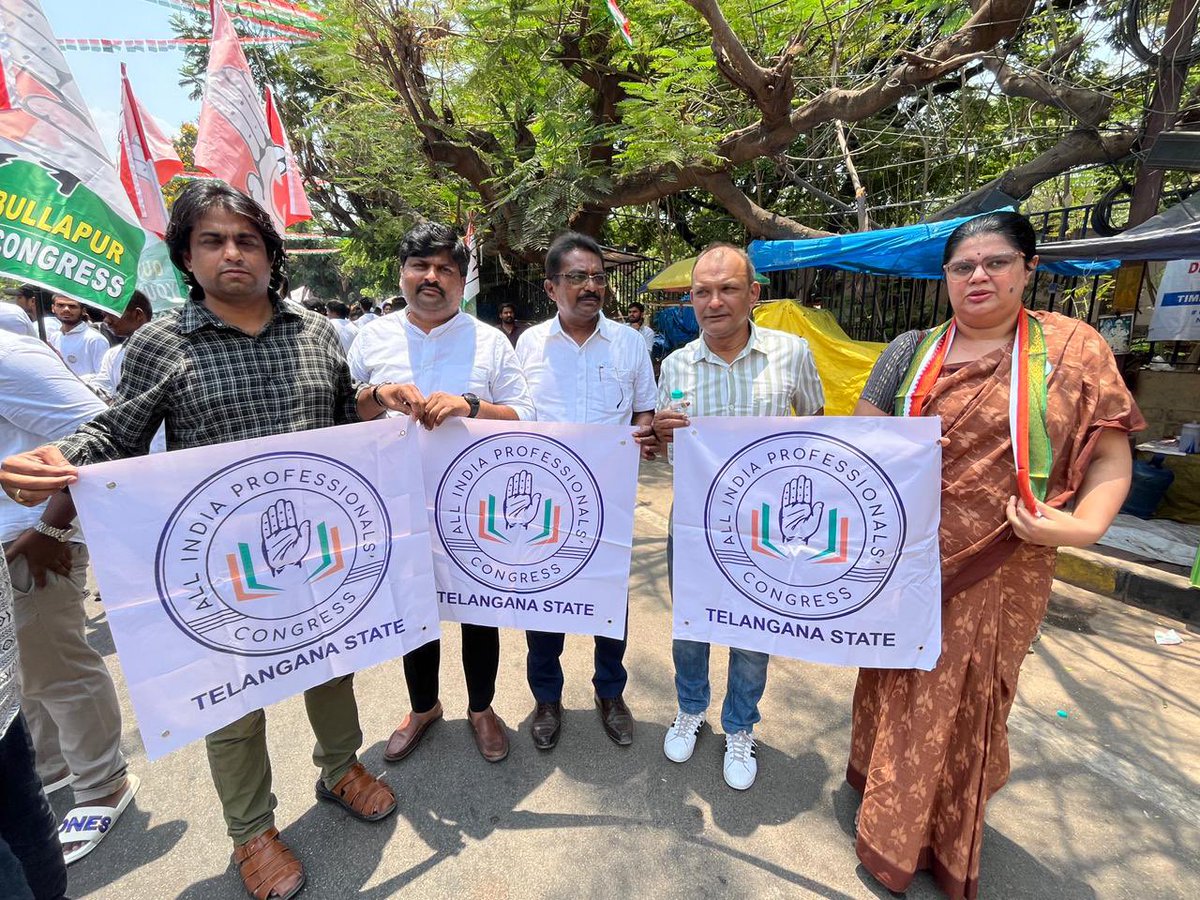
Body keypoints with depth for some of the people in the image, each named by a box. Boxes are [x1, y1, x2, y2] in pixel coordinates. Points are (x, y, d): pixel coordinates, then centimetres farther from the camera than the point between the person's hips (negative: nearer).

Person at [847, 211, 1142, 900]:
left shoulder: (1071, 348, -1)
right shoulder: (913, 350, 4)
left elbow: (1111, 456, -3)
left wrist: (1084, 524, -18)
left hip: (998, 573, -1)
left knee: (966, 702, 13)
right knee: (901, 690, 17)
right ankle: (890, 820, 44)